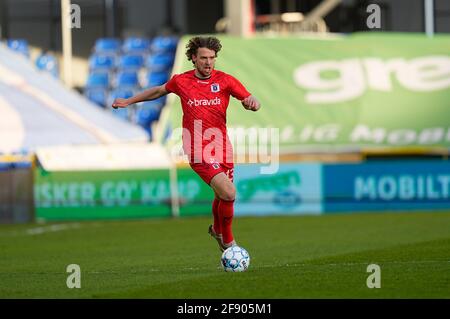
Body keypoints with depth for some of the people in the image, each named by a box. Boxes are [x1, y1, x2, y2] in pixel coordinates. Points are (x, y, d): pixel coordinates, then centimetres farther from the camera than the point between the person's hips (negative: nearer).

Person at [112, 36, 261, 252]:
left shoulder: (225, 80, 0)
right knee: (228, 194, -20)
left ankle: (217, 230, 48)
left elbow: (254, 103, 0)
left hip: (222, 148, 3)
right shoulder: (181, 81, 0)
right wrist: (128, 101, 27)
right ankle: (228, 242, -1)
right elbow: (160, 90, 21)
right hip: (198, 151, -3)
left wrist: (252, 103, -24)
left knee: (222, 196, 15)